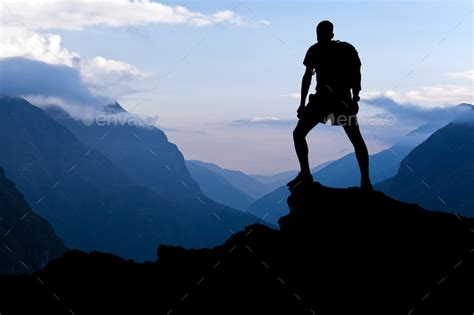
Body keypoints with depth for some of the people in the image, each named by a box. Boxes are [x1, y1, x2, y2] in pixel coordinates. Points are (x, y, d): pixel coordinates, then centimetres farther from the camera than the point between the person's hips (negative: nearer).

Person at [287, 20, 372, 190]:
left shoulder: (346, 50, -8)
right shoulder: (315, 51, 3)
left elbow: (356, 74, -8)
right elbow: (308, 77, 9)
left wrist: (354, 100, -20)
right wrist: (302, 104, 5)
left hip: (343, 100, -4)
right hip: (321, 98, 4)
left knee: (356, 139, -8)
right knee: (298, 133, -5)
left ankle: (365, 180, -2)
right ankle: (305, 174, 3)